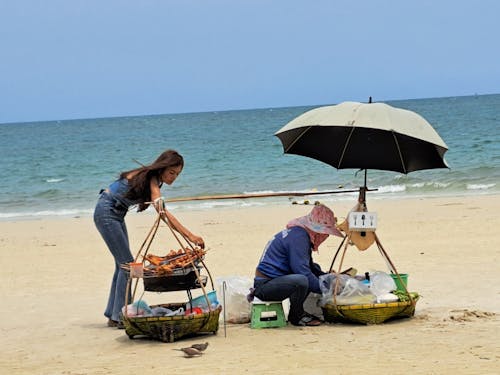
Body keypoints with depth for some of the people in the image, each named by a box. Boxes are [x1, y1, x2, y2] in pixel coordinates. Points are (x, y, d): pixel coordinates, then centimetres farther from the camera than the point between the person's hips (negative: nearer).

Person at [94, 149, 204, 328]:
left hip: (116, 213, 10)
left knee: (122, 264, 11)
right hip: (106, 212, -10)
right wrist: (190, 236, -40)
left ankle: (113, 314, 17)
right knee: (127, 264, -10)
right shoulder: (150, 178, -24)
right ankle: (119, 316, -7)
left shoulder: (153, 179, 5)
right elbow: (163, 212, -34)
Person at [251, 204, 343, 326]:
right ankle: (296, 317, -8)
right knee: (301, 281, -35)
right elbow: (302, 270, -23)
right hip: (265, 285, -11)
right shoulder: (298, 237, -18)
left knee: (315, 268, 18)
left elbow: (310, 266, 25)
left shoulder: (300, 232, 14)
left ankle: (297, 312, 15)